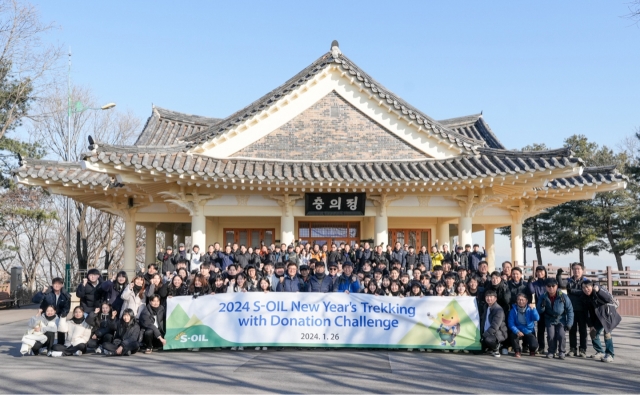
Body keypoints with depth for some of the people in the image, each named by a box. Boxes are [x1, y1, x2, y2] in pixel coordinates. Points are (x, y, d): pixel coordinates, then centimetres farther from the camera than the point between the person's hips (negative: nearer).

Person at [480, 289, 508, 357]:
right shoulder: (486, 308, 11)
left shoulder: (498, 310, -16)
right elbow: (482, 322, 14)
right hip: (487, 333, 8)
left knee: (488, 339, -38)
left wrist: (484, 335, -26)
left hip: (498, 333, -8)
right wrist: (481, 334, 0)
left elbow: (494, 326, -24)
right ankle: (490, 349, 21)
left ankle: (496, 349, -7)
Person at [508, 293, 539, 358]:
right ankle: (517, 351, -4)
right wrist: (517, 331, -27)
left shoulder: (530, 309, -3)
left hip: (529, 332, 1)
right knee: (514, 335, -35)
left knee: (534, 345, -25)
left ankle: (532, 351, 18)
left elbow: (536, 318, -19)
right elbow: (511, 323, -11)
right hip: (518, 331, 0)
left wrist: (533, 309, -32)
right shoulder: (513, 310, -5)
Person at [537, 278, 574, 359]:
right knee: (551, 336, -16)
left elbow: (570, 310, -7)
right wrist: (542, 306, -26)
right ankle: (551, 352, 8)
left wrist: (569, 323, -9)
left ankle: (562, 352, 4)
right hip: (550, 320, 1)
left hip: (561, 320, -1)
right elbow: (539, 311, -3)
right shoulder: (543, 297, -10)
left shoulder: (563, 296, -15)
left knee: (561, 335, -20)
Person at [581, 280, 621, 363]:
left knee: (607, 332, -23)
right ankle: (600, 352, 23)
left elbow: (609, 299, -35)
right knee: (593, 333, 8)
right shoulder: (588, 297, 3)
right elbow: (591, 312, 8)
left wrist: (598, 290, -46)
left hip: (608, 313, -8)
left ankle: (610, 355, -18)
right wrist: (591, 325, 5)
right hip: (598, 316, 8)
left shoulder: (599, 290, -18)